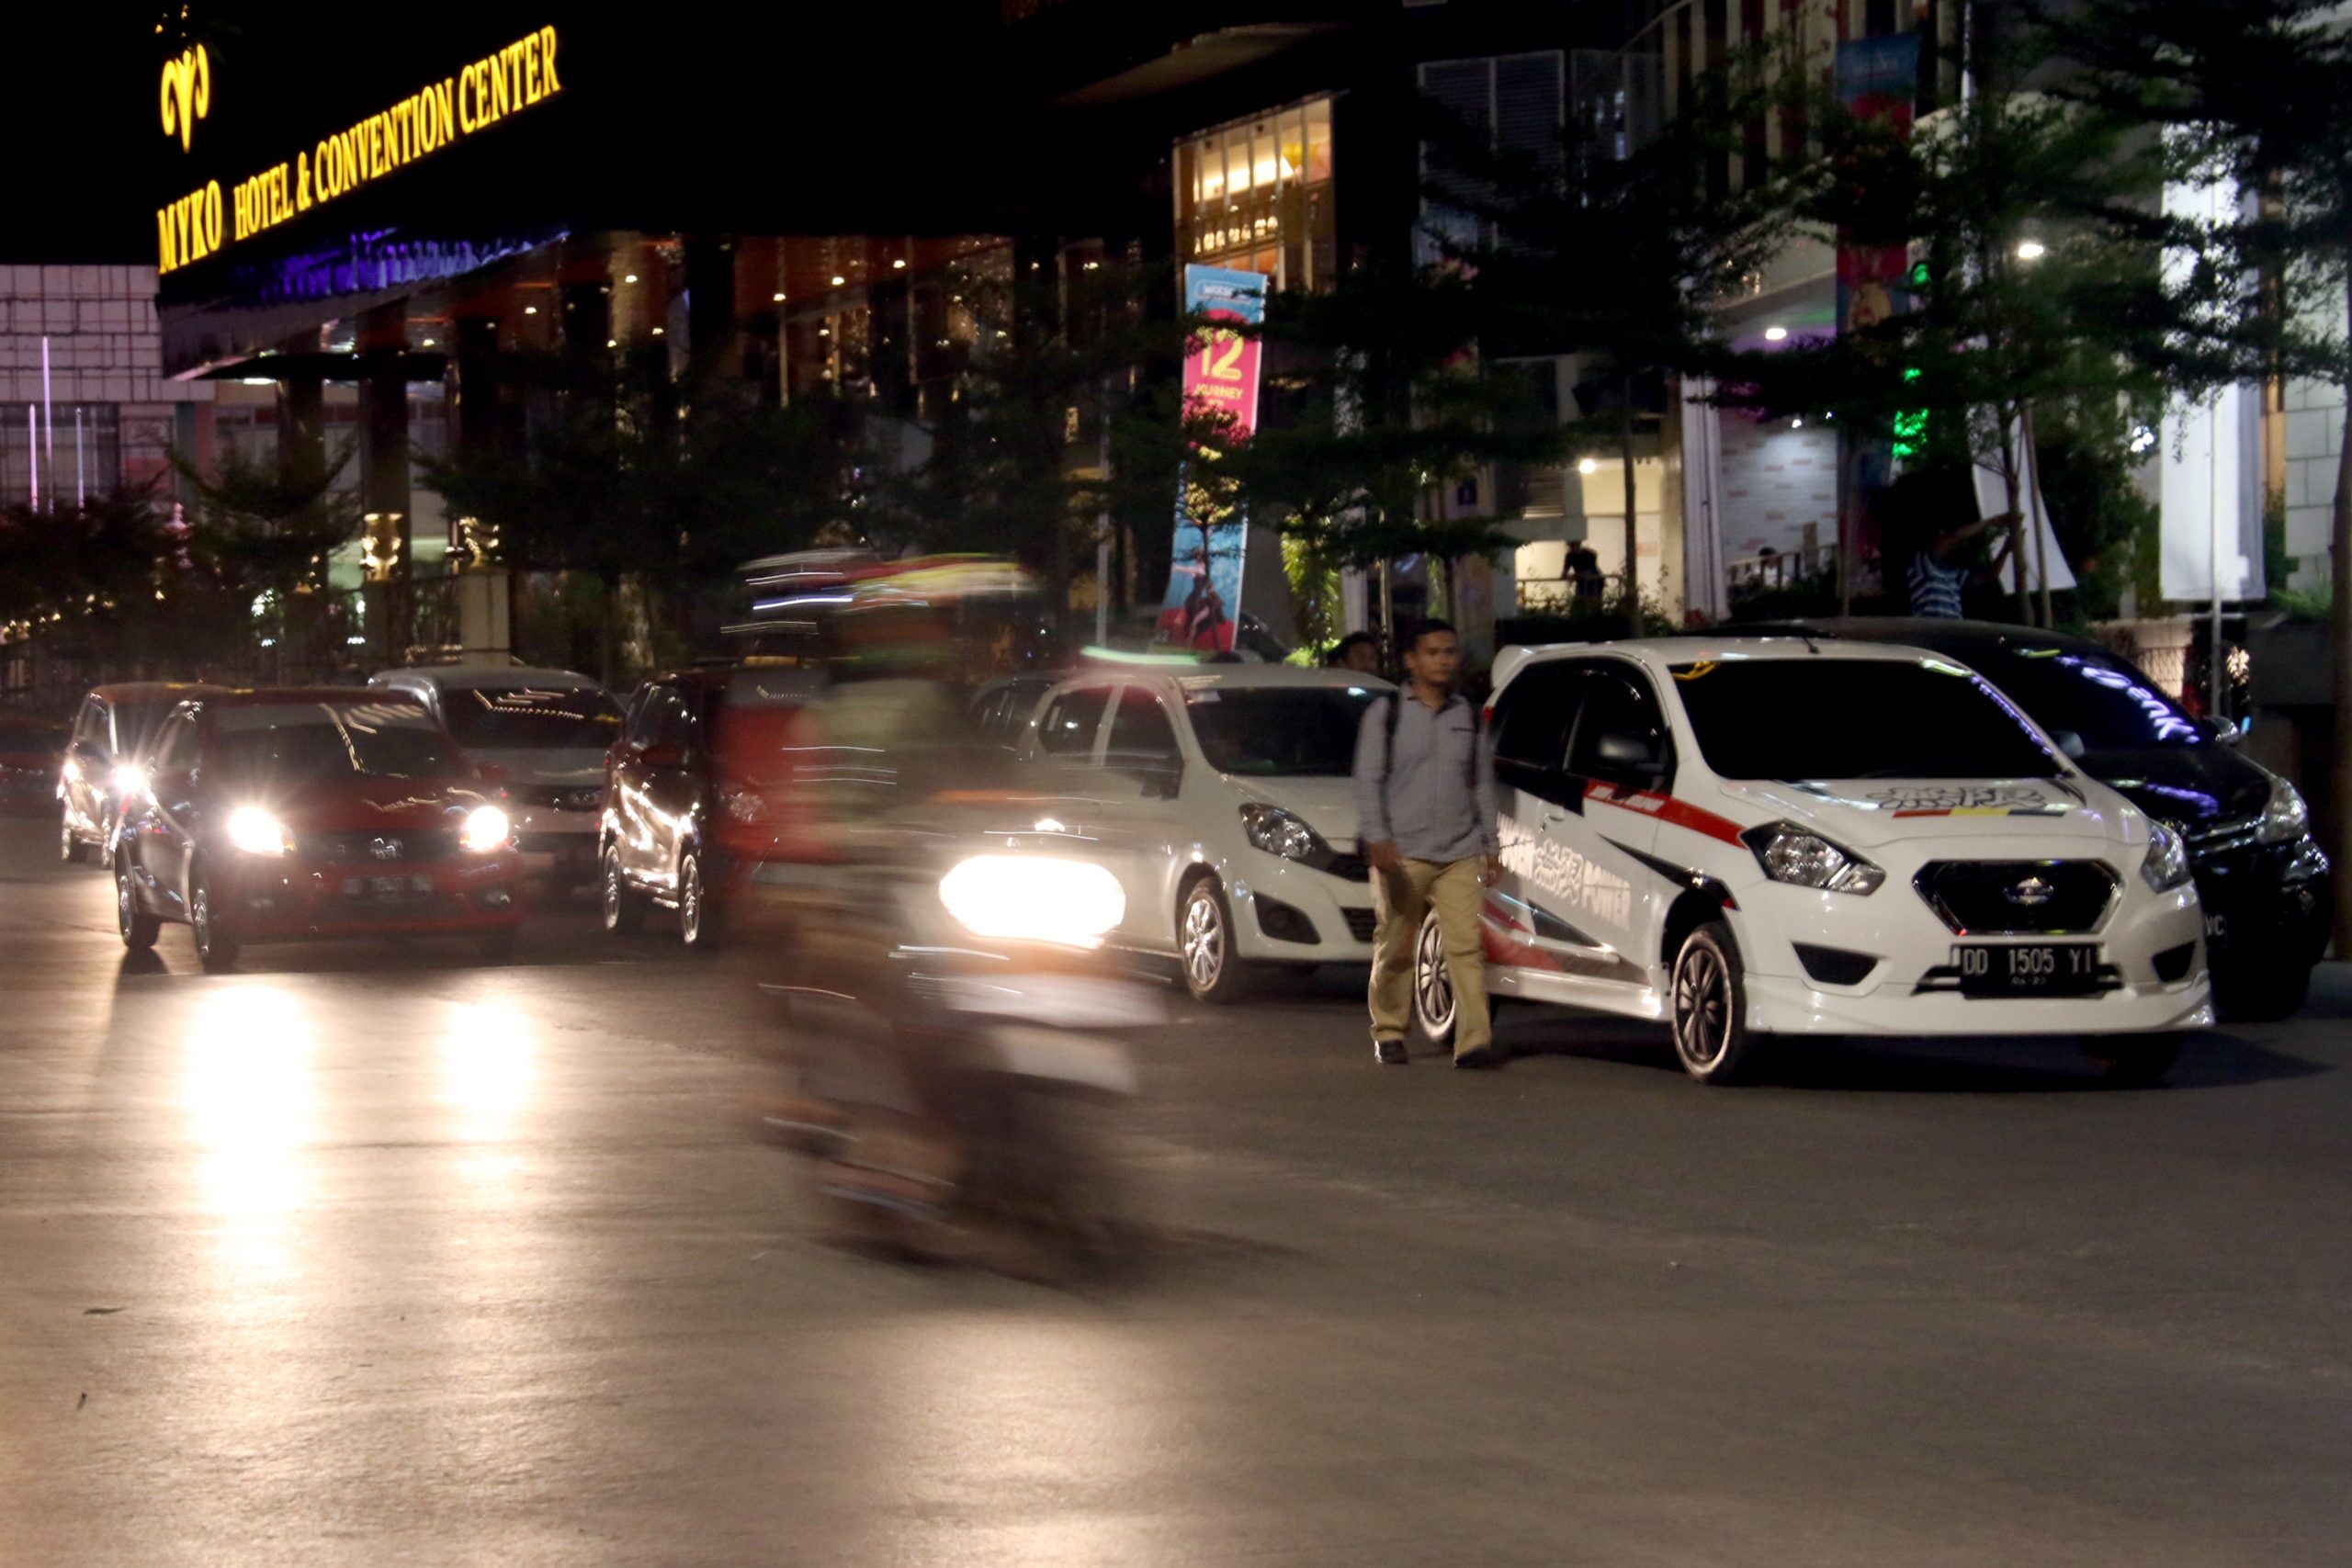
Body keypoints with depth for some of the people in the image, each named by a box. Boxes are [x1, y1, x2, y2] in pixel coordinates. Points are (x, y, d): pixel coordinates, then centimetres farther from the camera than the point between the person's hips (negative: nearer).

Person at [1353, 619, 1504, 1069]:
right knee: (1394, 950, 4)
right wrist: (1378, 838, -14)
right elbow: (1368, 781, -2)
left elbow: (1482, 784, 19)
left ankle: (1473, 1041, -14)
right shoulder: (1385, 713, 3)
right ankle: (1388, 1033, 19)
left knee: (1466, 947, -9)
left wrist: (1491, 845, 13)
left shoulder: (1468, 715, 15)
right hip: (1402, 854, -2)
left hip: (1460, 855, 2)